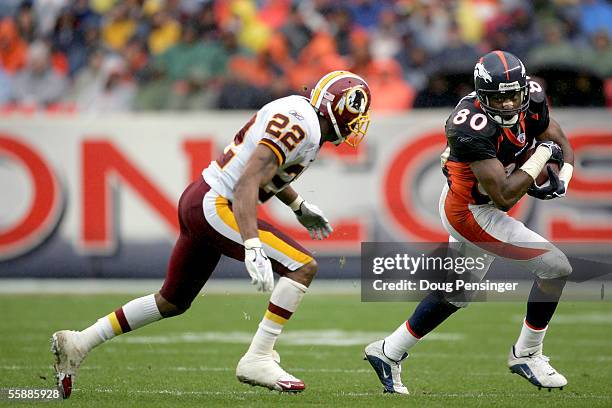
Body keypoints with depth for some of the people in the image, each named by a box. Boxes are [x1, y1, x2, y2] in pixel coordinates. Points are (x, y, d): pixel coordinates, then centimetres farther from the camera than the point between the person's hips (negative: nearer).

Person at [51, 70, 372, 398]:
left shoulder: (298, 112, 13)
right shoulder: (301, 126, -18)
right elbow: (246, 184, -27)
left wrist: (300, 208, 38)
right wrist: (253, 248, -35)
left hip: (196, 201, 10)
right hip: (214, 207, -10)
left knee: (172, 302, 20)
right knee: (302, 267, -14)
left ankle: (77, 343, 23)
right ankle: (257, 360, -12)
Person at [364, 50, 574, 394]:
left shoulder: (531, 99, -11)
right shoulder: (473, 130, -33)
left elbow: (561, 145, 4)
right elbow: (504, 197, -33)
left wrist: (562, 179, -15)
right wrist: (541, 155, -26)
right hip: (471, 213, -9)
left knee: (457, 293, 25)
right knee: (556, 268, -10)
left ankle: (389, 352, 35)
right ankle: (526, 355, 7)